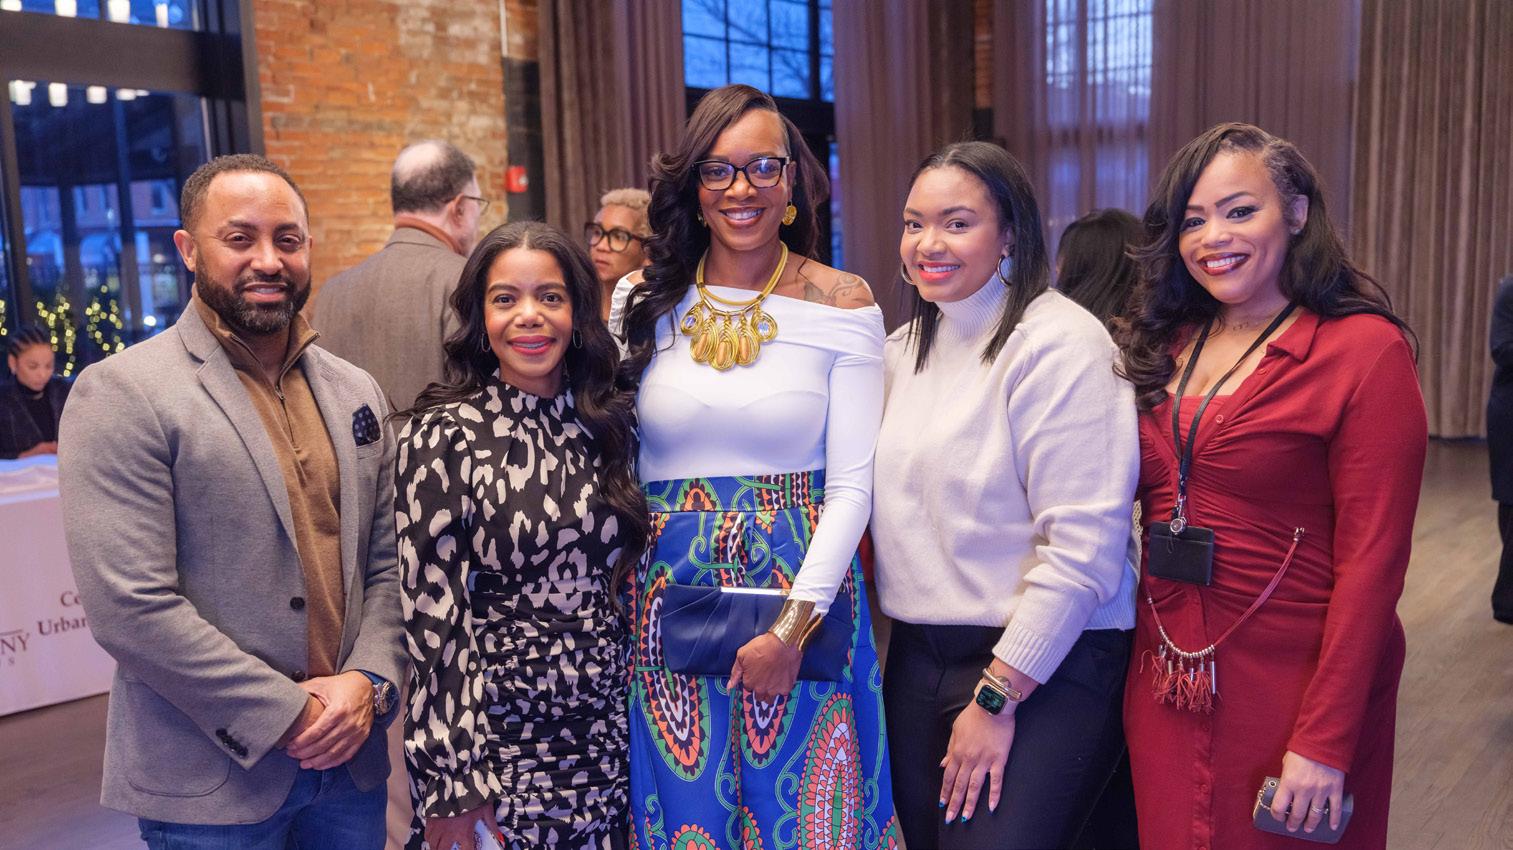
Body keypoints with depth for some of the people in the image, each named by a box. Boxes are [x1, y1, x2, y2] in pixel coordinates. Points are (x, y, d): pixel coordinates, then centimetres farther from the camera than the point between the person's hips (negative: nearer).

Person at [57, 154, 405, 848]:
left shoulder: (355, 392, 7)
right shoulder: (122, 394, -10)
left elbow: (387, 564, 8)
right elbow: (129, 607, -17)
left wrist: (366, 681, -7)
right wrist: (287, 714, -15)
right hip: (213, 784, -5)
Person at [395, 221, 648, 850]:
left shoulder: (608, 423, 3)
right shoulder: (444, 434, -10)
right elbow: (432, 609, -12)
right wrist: (453, 786, -13)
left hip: (605, 736, 4)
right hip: (496, 740, -4)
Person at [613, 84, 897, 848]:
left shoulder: (843, 306, -4)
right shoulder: (641, 301, 3)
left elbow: (852, 485, -6)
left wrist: (792, 626, -13)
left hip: (802, 593, -1)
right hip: (668, 600, 2)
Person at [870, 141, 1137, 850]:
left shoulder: (1059, 344, -15)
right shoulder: (903, 347, 9)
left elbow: (1084, 545, -20)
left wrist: (997, 696, -17)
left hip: (1045, 667, -7)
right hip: (916, 658, 7)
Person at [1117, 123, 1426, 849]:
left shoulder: (1365, 350, -12)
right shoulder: (1163, 346, 5)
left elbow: (1371, 561, -15)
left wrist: (1325, 741, -18)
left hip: (1289, 688, -5)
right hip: (1166, 681, 5)